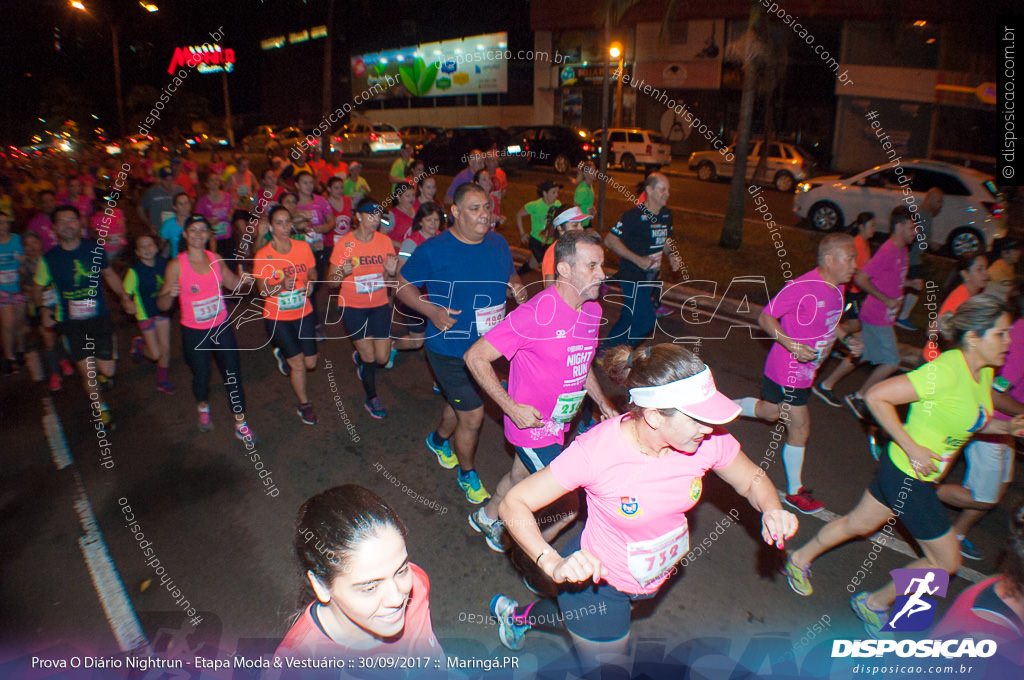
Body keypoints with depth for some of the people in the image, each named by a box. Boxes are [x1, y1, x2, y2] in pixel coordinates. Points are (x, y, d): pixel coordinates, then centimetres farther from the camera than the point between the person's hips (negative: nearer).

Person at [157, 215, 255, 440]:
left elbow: (233, 283, 15)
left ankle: (240, 424, 17)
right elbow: (162, 306, -11)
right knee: (201, 377, 12)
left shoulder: (215, 259, -2)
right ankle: (203, 407, 46)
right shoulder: (176, 265, -13)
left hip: (222, 328, 3)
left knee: (233, 377, 4)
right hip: (194, 333, -3)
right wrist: (169, 294, -33)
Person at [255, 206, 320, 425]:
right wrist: (282, 285, -33)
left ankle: (283, 354, 42)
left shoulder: (303, 247, -5)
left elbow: (312, 273, 8)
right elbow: (263, 290, -13)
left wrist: (309, 283, -14)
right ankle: (304, 405, 23)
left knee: (311, 363, 7)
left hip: (303, 313, 3)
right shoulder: (263, 255, -14)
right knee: (298, 363, -2)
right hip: (276, 318, -3)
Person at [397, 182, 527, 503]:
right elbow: (403, 284, -6)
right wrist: (432, 310, -22)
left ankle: (439, 439, 57)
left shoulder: (498, 244, 1)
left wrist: (518, 287, -9)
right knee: (473, 416, 0)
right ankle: (467, 474, 28)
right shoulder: (434, 250, -15)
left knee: (461, 402, 25)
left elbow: (510, 276, 16)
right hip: (451, 349, -6)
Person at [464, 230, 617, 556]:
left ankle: (486, 517, 56)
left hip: (558, 423, 8)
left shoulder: (593, 310, -1)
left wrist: (604, 405, 9)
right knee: (569, 506, 0)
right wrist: (512, 407, -23)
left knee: (522, 475, 28)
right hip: (531, 422, -8)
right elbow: (475, 357, -23)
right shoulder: (537, 314, -28)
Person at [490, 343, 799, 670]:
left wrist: (772, 509, -23)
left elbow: (753, 480, -2)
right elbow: (513, 504, -28)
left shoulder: (708, 440, -22)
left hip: (657, 577, 6)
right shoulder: (595, 450, -35)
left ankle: (522, 614, 59)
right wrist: (554, 564, -42)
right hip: (596, 576, -5)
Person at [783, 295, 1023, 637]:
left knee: (859, 523, 23)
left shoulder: (983, 373, 2)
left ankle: (800, 560, 42)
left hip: (921, 474, 8)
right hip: (907, 476, -8)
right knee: (946, 560, 7)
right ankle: (875, 603, 27)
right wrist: (912, 448, -26)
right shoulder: (946, 370, -27)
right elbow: (876, 396, -29)